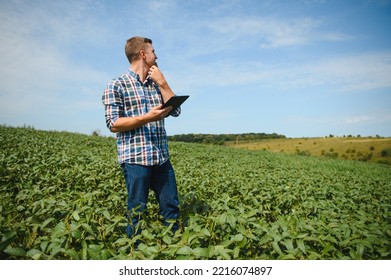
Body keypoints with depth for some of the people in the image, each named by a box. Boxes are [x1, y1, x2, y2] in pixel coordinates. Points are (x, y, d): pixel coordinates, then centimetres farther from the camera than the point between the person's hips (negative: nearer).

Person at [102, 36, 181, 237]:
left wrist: (163, 83, 1)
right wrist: (147, 117, -18)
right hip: (135, 158, -5)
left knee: (171, 206, 10)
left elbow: (176, 111, 8)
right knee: (137, 211, 4)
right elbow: (113, 124, -8)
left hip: (162, 157, 6)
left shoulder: (157, 84, 16)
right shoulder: (116, 85, -2)